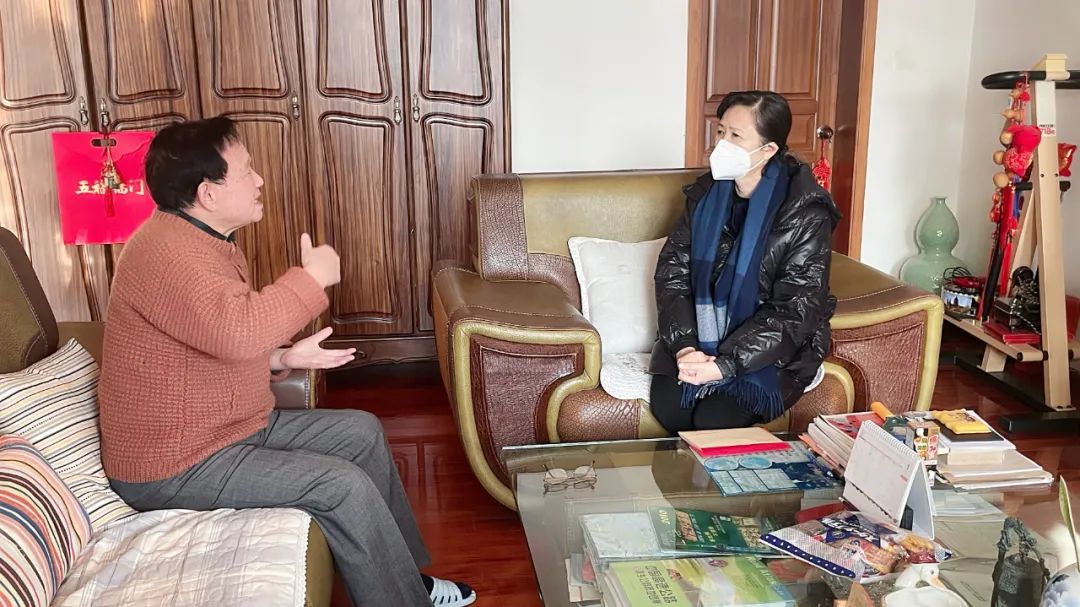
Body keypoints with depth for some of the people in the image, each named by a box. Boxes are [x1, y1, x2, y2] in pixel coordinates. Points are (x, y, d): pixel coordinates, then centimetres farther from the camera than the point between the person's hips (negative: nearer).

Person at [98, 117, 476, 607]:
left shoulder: (207, 239, 9)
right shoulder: (166, 251, -24)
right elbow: (237, 331, -40)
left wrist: (282, 358, 7)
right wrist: (312, 276, -26)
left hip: (235, 427, 11)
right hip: (176, 466, -10)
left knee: (361, 432, 10)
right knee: (342, 485, -19)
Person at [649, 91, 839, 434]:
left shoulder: (806, 214, -15)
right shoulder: (706, 194, 0)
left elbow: (794, 312, -17)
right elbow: (672, 271, -2)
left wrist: (725, 364, -25)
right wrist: (684, 346, -18)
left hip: (772, 350, -4)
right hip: (701, 335, 4)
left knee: (714, 420, -25)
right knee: (666, 404, -20)